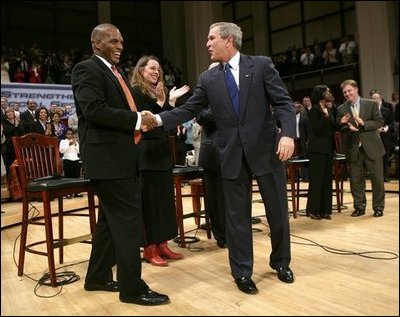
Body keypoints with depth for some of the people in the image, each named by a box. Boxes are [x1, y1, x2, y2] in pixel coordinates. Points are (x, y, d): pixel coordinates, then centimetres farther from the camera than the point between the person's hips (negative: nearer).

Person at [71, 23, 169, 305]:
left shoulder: (116, 73, 21)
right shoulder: (87, 69, -8)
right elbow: (94, 110, -22)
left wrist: (142, 119, 4)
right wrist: (136, 120, -17)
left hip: (122, 157, 10)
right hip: (108, 158, -10)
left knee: (112, 219, 15)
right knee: (128, 219, -7)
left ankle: (98, 277, 29)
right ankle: (132, 287, 4)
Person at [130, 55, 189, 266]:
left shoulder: (159, 91, 16)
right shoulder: (135, 92, -5)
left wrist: (171, 100, 3)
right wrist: (161, 101, -18)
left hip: (162, 151, 8)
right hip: (146, 153, -8)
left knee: (165, 198, 9)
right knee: (149, 200, -3)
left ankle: (162, 245, 18)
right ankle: (149, 249, 7)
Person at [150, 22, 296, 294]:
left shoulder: (262, 65, 0)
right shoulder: (208, 79, 8)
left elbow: (283, 102, -5)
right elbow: (189, 109, 4)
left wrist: (288, 133, -20)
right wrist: (159, 119, -10)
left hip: (266, 149, -1)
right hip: (232, 154, 2)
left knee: (278, 211, 11)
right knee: (237, 216, 8)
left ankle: (281, 262, 34)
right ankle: (242, 272, 23)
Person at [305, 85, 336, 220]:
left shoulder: (329, 109, 14)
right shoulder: (315, 109, -8)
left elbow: (331, 128, 18)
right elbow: (316, 129, -15)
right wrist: (325, 115, -24)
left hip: (328, 148, 8)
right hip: (317, 149, -8)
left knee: (327, 180, 8)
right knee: (316, 180, -3)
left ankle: (324, 210, 15)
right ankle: (313, 210, 6)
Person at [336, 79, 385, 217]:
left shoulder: (371, 104, 0)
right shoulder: (341, 109, 4)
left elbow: (379, 122, -3)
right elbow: (339, 128, 3)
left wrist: (363, 124, -17)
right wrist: (347, 127, -18)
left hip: (372, 147, -1)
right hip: (354, 149, 2)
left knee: (377, 178, 5)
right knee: (356, 179, 6)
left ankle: (378, 207, 19)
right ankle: (359, 207, 19)